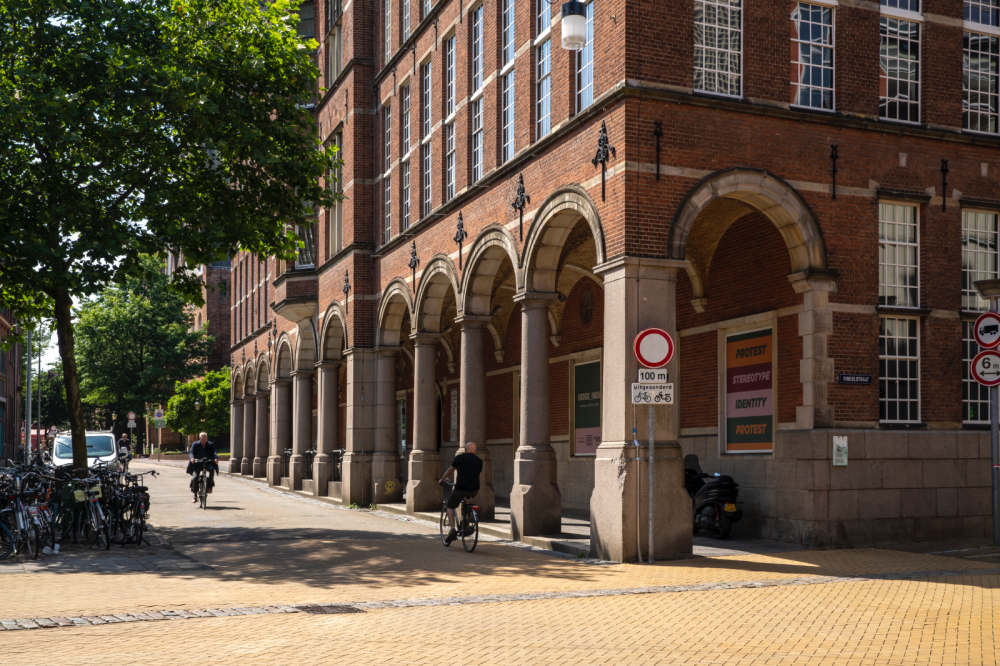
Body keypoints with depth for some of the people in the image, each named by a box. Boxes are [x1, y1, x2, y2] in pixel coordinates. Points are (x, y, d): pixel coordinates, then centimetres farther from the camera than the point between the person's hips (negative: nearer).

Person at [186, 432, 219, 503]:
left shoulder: (210, 445, 3)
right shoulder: (195, 444, 0)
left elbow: (214, 452, -9)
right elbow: (191, 452, -12)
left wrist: (216, 458, -31)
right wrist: (192, 458, -35)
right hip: (197, 463, -1)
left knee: (212, 469, -33)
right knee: (195, 477, -20)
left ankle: (210, 485, -17)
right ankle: (195, 496, -7)